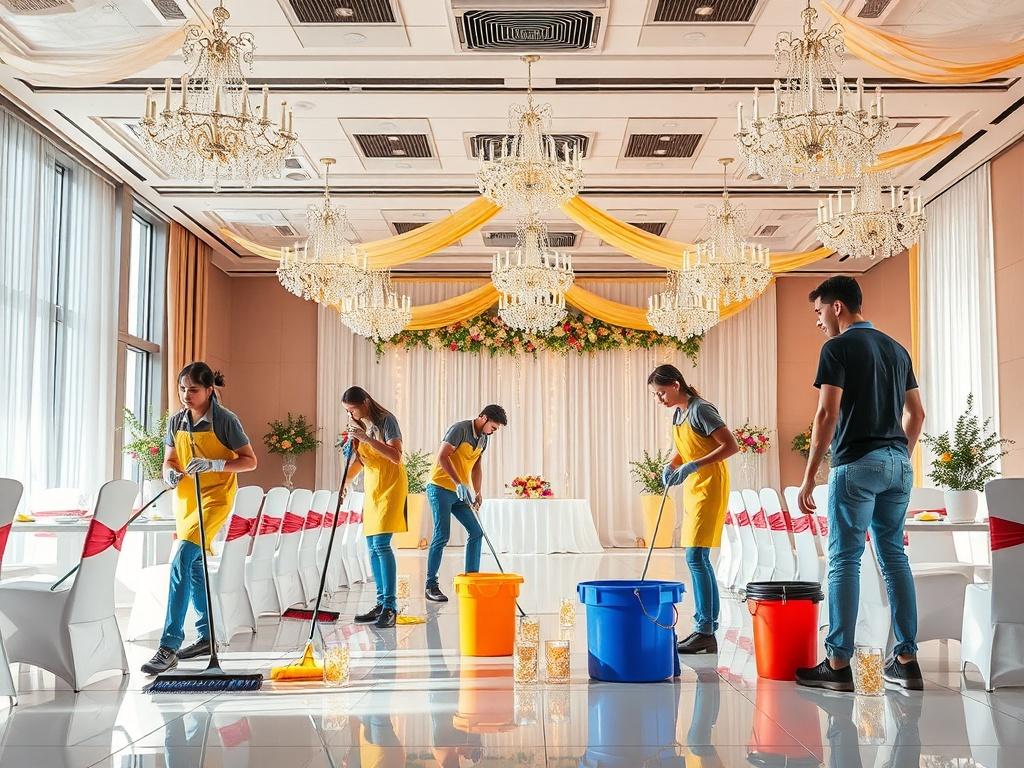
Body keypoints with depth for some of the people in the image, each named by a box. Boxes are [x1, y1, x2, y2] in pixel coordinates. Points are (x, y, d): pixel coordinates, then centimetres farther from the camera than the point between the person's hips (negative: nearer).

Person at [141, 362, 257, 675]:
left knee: (182, 561, -20)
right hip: (185, 499, 7)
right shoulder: (176, 421, 6)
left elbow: (250, 461, -9)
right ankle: (206, 637, 28)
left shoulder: (225, 420, -11)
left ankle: (169, 647, -20)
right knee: (194, 566, 14)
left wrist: (213, 464, -24)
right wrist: (171, 473, -12)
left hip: (215, 498, -7)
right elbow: (169, 460, 12)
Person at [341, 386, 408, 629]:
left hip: (390, 485, -8)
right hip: (371, 487, 8)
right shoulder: (358, 426, 10)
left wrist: (366, 438, -27)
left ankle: (390, 607, -18)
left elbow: (396, 456, -21)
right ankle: (381, 604, 12)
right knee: (372, 546, 5)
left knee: (381, 543, -17)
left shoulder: (386, 420, -11)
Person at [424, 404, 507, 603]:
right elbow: (442, 457, -23)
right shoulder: (459, 429, -16)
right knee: (442, 536, -9)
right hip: (440, 488, -8)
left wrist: (477, 492, 7)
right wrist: (459, 484, -28)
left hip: (459, 493, 8)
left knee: (476, 532, 3)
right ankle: (431, 585, -1)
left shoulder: (483, 438, 11)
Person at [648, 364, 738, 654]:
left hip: (709, 487, -10)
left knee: (696, 557, -13)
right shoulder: (678, 414, 13)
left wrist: (694, 465, -25)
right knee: (698, 559, 9)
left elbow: (731, 446, -19)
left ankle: (705, 633, -11)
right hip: (693, 489, 10)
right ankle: (706, 626, 14)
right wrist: (670, 467, -1)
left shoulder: (700, 410, -14)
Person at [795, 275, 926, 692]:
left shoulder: (838, 348, -7)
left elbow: (827, 414, -13)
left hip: (857, 463, -7)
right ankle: (906, 660, 12)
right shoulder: (895, 348, 16)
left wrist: (809, 477, -10)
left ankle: (838, 664, -3)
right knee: (894, 556, 10)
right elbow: (916, 414, 17)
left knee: (844, 561, -4)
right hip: (898, 462, 7)